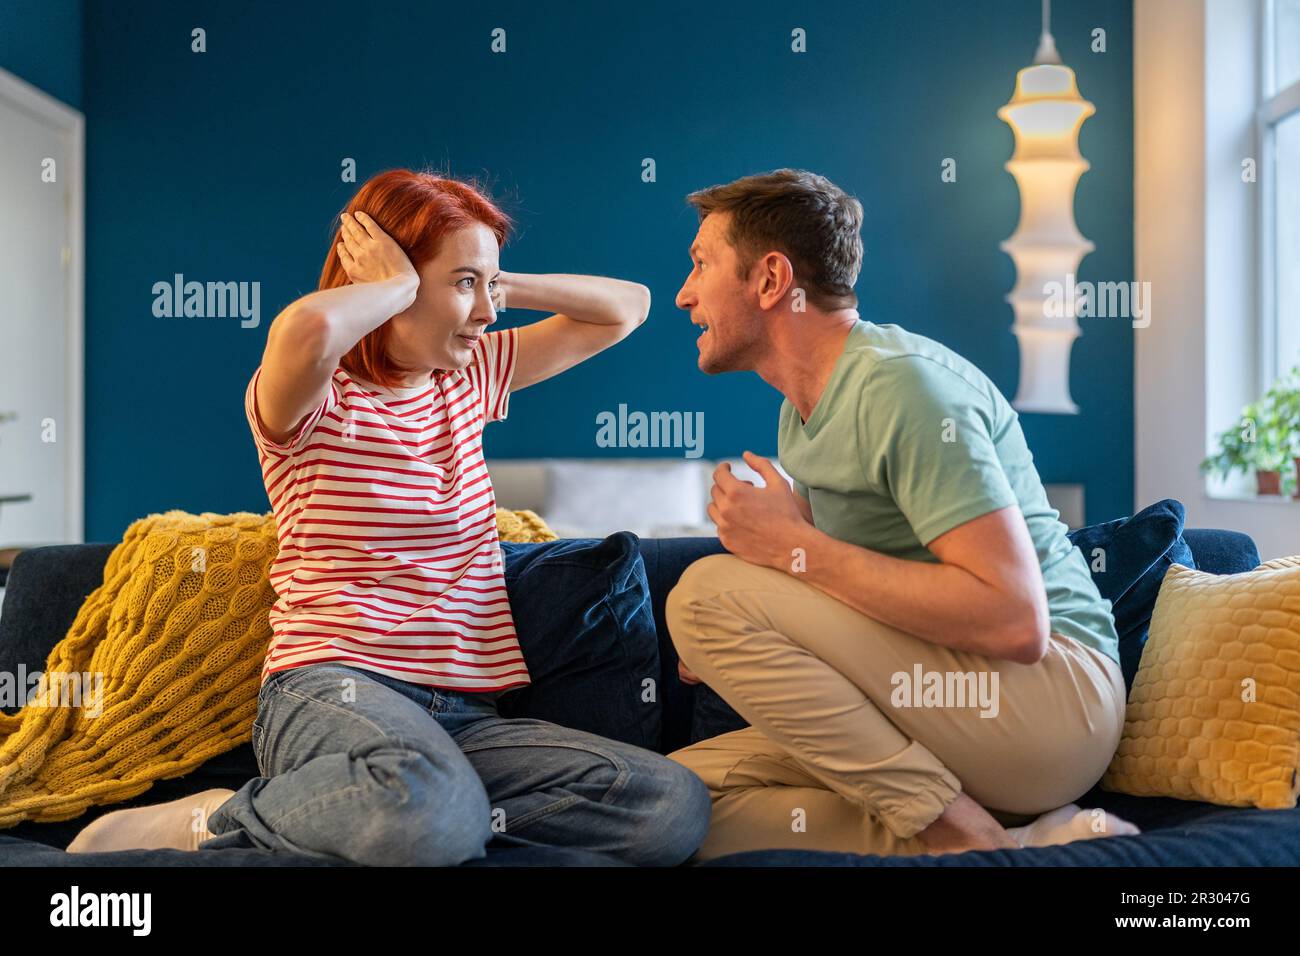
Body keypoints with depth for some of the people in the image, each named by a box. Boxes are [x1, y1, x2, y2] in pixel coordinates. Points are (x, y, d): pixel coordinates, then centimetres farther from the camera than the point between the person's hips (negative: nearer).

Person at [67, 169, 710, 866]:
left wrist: (502, 285, 10)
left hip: (466, 714, 6)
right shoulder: (316, 399, -3)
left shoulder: (470, 377, 17)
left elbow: (626, 306, 24)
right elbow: (307, 330, -30)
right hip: (335, 687, -5)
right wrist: (399, 286, -9)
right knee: (433, 811, -42)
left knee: (678, 807, -20)